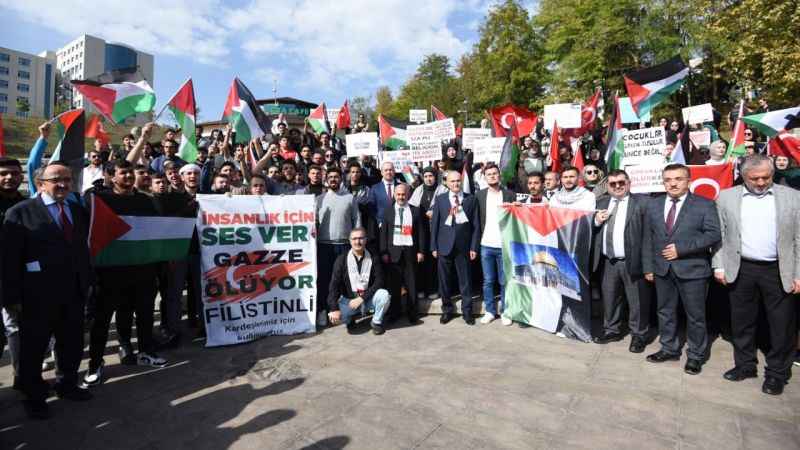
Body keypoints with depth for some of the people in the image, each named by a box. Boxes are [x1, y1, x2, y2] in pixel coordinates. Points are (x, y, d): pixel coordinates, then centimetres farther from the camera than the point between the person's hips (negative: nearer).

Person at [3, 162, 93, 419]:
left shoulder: (79, 211, 9)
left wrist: (87, 282, 10)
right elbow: (10, 258, -9)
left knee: (73, 343, 16)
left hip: (74, 292, 5)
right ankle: (35, 396, 30)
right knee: (33, 348, 12)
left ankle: (68, 385, 36)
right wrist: (13, 296, -12)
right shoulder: (21, 212, -7)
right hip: (39, 295, -4)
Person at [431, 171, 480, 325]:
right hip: (444, 246, 1)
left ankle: (467, 311, 20)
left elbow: (476, 225, 3)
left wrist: (474, 247, -3)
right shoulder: (440, 199, 6)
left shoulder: (471, 199, 4)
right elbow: (434, 224, 5)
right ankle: (447, 310, 23)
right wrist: (434, 247, 0)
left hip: (463, 246, -1)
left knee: (465, 280, 5)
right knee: (445, 280, 8)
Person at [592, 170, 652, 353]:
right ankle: (612, 330, 32)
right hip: (608, 262, 5)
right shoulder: (601, 203, 11)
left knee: (637, 301, 5)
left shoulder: (642, 201, -5)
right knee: (609, 298, 16)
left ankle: (638, 335, 22)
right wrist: (596, 221, -8)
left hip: (632, 261, -5)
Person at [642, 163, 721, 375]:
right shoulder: (653, 206, 8)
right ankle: (669, 349, 29)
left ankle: (696, 356, 23)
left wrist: (681, 248, -17)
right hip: (662, 269, 4)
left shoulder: (705, 205, -2)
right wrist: (648, 267, 3)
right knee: (665, 312, 14)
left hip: (692, 269, -3)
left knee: (695, 315, 6)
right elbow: (647, 239, 7)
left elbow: (713, 235, -11)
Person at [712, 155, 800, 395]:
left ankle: (777, 373, 25)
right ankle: (745, 365, 28)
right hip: (741, 270, 1)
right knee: (742, 321, 11)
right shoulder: (726, 197, 3)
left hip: (780, 272, 0)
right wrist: (719, 266, -1)